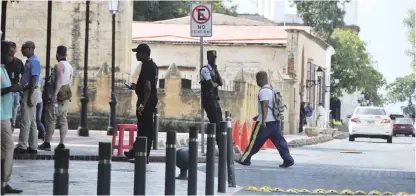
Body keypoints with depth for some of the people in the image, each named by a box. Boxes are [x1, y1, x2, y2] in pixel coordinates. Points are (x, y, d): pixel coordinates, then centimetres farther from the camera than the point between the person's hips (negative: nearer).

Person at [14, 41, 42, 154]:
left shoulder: (34, 61, -14)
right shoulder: (29, 61, 16)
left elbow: (34, 80, -20)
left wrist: (30, 97, -23)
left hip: (31, 92, -10)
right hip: (28, 92, 10)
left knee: (25, 121, -8)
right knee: (31, 121, 10)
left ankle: (22, 146, -7)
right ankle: (33, 147, 12)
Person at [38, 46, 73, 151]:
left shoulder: (59, 65, -12)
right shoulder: (70, 66, 16)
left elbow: (59, 81, -21)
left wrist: (55, 95, -25)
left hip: (57, 97, -8)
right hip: (66, 97, 8)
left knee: (51, 120, -2)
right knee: (63, 120, 5)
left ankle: (47, 143, 1)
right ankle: (61, 143, 2)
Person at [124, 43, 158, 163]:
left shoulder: (146, 67, -19)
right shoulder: (153, 65, 12)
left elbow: (148, 88, -25)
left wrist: (142, 104, -26)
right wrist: (137, 86, 20)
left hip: (146, 101, -10)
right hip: (152, 99, 10)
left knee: (144, 128, -5)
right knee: (144, 127, 15)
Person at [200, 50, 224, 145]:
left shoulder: (214, 70, 17)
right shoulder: (205, 69, -9)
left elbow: (221, 83, 9)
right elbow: (212, 84, -18)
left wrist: (217, 71, 1)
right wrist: (217, 84, 3)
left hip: (215, 99, 9)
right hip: (208, 99, -9)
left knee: (219, 123, 7)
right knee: (215, 123, -10)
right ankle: (219, 143, -9)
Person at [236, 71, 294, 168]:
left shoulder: (264, 91, -12)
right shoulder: (271, 90, 19)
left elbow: (265, 106, -22)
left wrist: (263, 121, -26)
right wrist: (259, 116, 33)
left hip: (266, 121, -9)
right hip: (275, 120, 9)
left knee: (255, 141, 0)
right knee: (279, 141, 5)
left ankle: (245, 159, 8)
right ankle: (288, 160, -3)